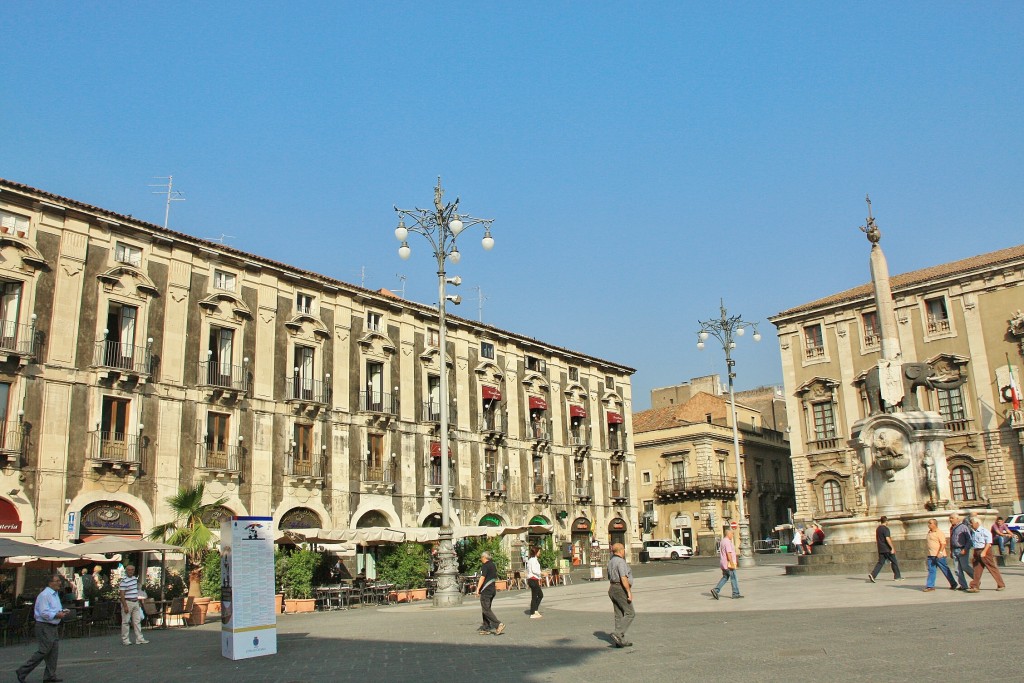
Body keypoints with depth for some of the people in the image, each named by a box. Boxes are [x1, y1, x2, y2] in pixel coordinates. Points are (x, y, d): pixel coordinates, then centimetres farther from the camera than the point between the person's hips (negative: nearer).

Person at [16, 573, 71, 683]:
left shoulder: (55, 594, 16)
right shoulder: (44, 595, -16)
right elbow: (44, 613, -23)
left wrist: (63, 612, 6)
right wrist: (57, 615, -22)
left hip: (54, 627, 10)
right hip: (45, 627, -10)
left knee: (54, 651, 8)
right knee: (44, 651, -8)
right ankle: (22, 672, 4)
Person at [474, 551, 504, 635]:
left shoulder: (485, 566, -12)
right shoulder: (493, 565, 15)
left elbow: (482, 578, -20)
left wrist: (478, 589, -21)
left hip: (486, 590, -9)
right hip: (492, 590, 9)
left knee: (486, 609, -8)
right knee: (486, 609, 14)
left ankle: (498, 625, -18)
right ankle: (486, 628, 14)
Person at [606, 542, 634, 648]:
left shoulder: (611, 562, 15)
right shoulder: (621, 561, -15)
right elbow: (623, 578, -23)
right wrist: (629, 592, -21)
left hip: (612, 589, 9)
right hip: (621, 589, -9)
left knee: (619, 615, 9)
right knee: (630, 613, -5)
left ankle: (621, 641, 9)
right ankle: (617, 634, -15)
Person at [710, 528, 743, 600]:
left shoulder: (723, 541, 15)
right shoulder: (727, 542, -17)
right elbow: (729, 554, -24)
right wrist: (732, 564, -24)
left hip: (724, 564, 10)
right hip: (728, 564, -10)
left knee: (725, 577, 12)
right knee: (734, 578, 1)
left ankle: (715, 590, 1)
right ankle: (735, 594, 7)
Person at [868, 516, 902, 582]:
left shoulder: (878, 528, 13)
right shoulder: (885, 529, -13)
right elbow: (887, 539, -23)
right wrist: (892, 548, -21)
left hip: (880, 549, 7)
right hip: (887, 549, -7)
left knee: (880, 563, 3)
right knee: (894, 562, 9)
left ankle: (872, 575, -13)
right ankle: (897, 577, 17)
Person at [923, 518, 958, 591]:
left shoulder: (939, 533, -10)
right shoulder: (929, 533, 15)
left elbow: (943, 543, -16)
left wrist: (940, 552, -25)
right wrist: (929, 555, 23)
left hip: (939, 556, -7)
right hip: (931, 555, 7)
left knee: (945, 570, 3)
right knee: (931, 570, 3)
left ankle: (953, 584, 17)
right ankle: (930, 586, 2)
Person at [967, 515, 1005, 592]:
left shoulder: (984, 531, -10)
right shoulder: (973, 532, 13)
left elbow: (988, 542, -14)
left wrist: (984, 551, -23)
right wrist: (974, 555, 17)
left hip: (985, 550, -7)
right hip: (977, 551, 7)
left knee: (992, 568, 2)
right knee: (977, 569, 3)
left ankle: (1001, 585, 14)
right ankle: (975, 587, 2)